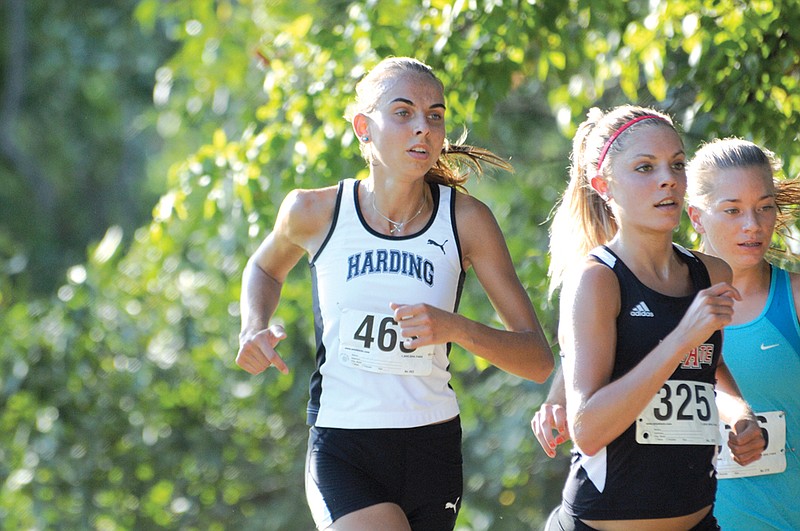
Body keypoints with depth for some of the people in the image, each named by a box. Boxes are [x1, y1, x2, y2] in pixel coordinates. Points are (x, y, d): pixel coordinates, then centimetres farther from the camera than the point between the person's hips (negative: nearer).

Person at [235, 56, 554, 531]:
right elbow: (266, 269, 21)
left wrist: (456, 328, -24)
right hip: (342, 453, -2)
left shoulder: (466, 220, -5)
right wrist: (255, 330, 1)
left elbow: (538, 360, -7)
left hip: (433, 451, 2)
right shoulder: (316, 212, -4)